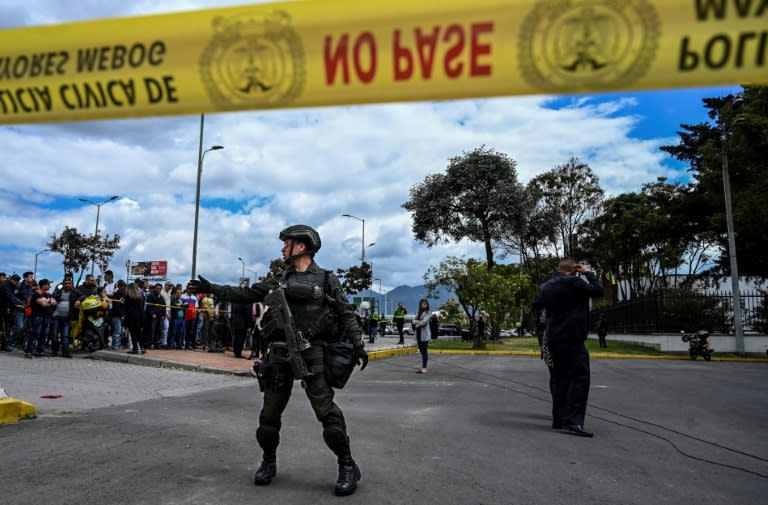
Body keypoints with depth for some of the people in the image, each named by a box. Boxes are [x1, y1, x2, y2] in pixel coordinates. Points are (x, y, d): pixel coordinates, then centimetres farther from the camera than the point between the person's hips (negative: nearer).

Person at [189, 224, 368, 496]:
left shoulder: (326, 279, 3)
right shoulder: (279, 282, 15)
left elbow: (346, 314, 0)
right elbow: (246, 294, 16)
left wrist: (358, 344, -9)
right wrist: (212, 288, 13)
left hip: (312, 352, -4)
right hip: (280, 353, 5)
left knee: (326, 411, -8)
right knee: (270, 412, 8)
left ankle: (347, 466, 4)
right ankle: (269, 462, 28)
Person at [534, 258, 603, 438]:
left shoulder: (545, 286, 13)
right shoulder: (573, 281, -11)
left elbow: (536, 305, 28)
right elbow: (598, 290, -8)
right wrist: (588, 273, 5)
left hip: (553, 339, 8)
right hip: (571, 338, -8)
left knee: (560, 378, 15)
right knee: (579, 377, -9)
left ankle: (559, 419, 16)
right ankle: (573, 422, -17)